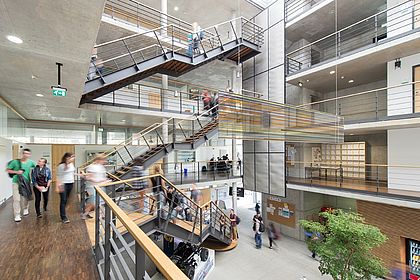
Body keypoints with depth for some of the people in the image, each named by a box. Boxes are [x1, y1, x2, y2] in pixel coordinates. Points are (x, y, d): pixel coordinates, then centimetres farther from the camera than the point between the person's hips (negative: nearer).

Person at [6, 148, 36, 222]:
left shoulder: (31, 162, -3)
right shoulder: (15, 161, -8)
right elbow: (7, 170, -1)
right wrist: (16, 172, -16)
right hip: (16, 183, -2)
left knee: (25, 198, 14)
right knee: (17, 199, -4)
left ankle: (25, 209, 38)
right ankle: (17, 215, 7)